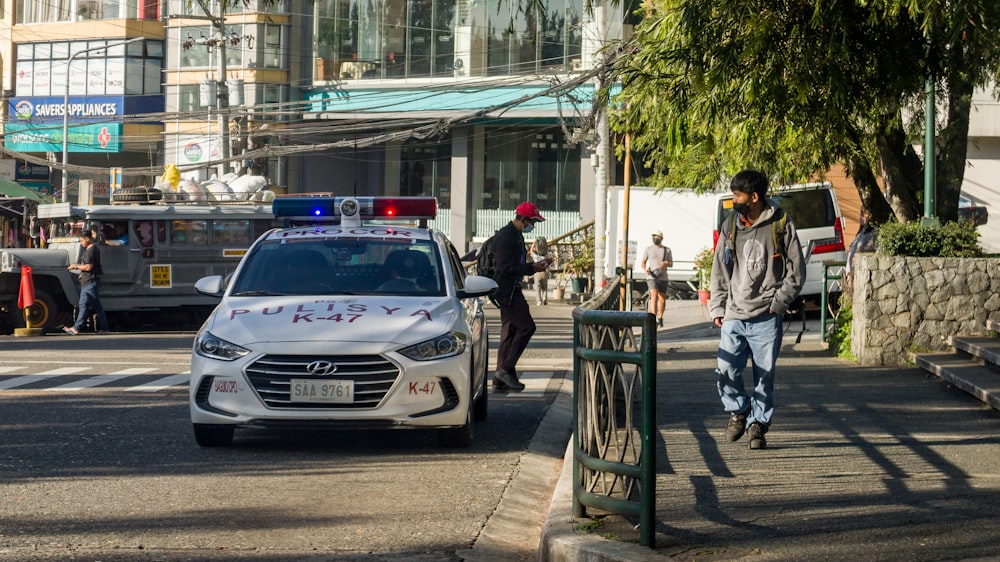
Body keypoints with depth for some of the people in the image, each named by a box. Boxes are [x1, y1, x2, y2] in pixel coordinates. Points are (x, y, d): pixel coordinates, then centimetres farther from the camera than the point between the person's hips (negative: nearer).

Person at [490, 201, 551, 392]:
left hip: (512, 290, 11)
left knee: (509, 332, 10)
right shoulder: (505, 237, -16)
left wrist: (535, 265, 10)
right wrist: (532, 268, -19)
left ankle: (500, 380, 12)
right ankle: (506, 369, -8)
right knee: (526, 327, -12)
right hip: (505, 289, -11)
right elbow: (505, 269, -23)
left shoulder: (517, 236, 17)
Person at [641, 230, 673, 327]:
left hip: (663, 278, 3)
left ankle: (660, 318, 32)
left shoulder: (667, 250, 9)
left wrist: (666, 263, -13)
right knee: (654, 297, -21)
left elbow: (671, 264, 10)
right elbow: (643, 263, 7)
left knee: (662, 300, 8)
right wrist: (645, 270, -15)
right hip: (652, 277, -2)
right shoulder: (648, 249, 6)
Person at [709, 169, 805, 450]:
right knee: (726, 372, -4)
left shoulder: (781, 227, 0)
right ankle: (739, 411, 21)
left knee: (765, 376, 0)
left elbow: (796, 272, 2)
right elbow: (719, 271, 16)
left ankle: (757, 424, 13)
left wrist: (777, 303, -6)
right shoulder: (730, 228, 11)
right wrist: (717, 308, 8)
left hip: (766, 319, -3)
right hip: (734, 317, 3)